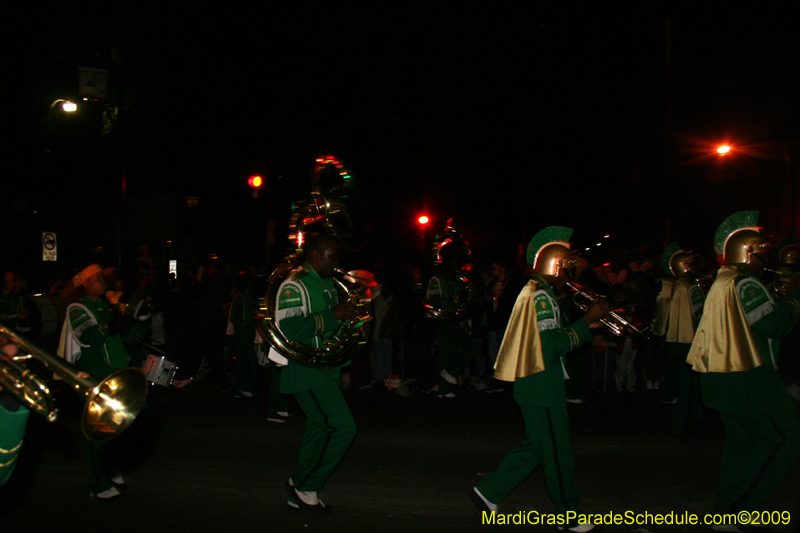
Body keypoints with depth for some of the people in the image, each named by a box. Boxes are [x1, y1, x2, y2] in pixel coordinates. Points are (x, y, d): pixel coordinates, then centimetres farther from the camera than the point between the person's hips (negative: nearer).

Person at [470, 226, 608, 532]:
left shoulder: (535, 292, 14)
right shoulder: (541, 296, -18)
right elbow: (556, 346, -23)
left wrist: (585, 325, 6)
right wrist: (587, 320, -16)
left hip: (535, 385, 10)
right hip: (542, 388, -10)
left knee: (535, 447, 18)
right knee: (558, 454, 3)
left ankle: (489, 492, 22)